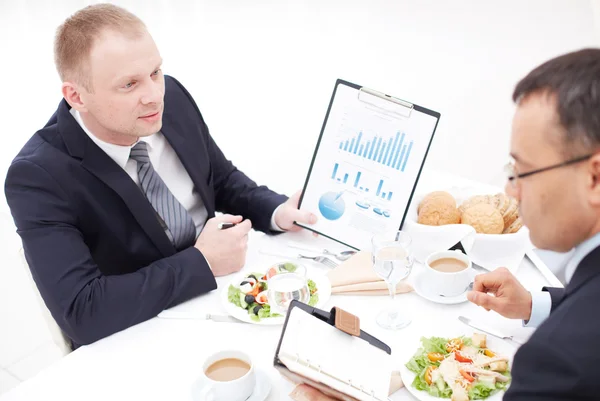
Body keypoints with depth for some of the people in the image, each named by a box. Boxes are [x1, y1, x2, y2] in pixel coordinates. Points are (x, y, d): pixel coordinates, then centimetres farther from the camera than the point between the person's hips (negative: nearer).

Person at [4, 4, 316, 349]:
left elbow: (222, 179, 8)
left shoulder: (172, 97, -8)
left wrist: (278, 211, -12)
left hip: (224, 293, 7)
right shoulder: (39, 177, -23)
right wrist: (203, 262, -24)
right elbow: (81, 312, -28)